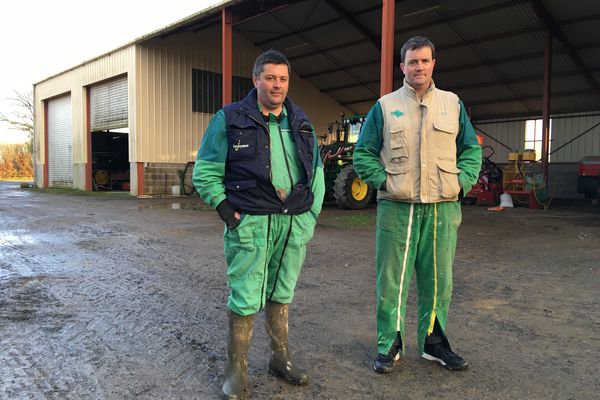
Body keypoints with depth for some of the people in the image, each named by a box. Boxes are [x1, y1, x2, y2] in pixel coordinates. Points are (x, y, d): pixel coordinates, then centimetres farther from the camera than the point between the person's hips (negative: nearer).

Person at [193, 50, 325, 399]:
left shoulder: (301, 123, 14)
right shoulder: (230, 119, 0)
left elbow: (316, 171, 20)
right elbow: (205, 171, 1)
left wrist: (312, 212, 11)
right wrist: (225, 208, -10)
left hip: (295, 223, 5)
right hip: (250, 223, -4)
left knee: (282, 294, 16)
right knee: (246, 298, -1)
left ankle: (281, 358, 31)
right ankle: (237, 371, 16)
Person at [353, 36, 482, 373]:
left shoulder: (453, 104, 12)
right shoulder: (385, 106, 6)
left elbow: (472, 150, 15)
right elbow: (363, 153, 6)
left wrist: (461, 182, 0)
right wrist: (383, 181, -6)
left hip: (443, 210, 3)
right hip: (397, 210, -2)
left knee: (439, 280, 10)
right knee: (392, 280, 2)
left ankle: (433, 341, 28)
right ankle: (390, 345, 17)